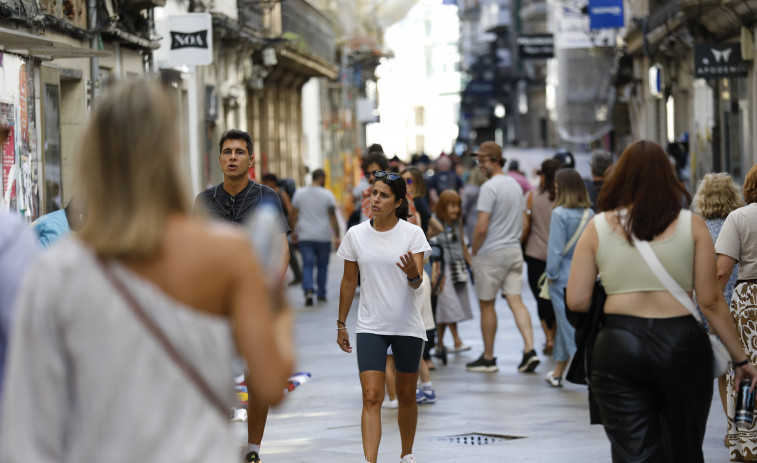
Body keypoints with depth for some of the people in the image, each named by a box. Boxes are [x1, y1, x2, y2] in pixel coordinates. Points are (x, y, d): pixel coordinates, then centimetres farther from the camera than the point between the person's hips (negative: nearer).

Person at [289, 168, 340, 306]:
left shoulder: (300, 193, 3)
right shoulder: (327, 195, -5)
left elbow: (293, 215, 6)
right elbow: (333, 217, -8)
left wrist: (294, 232, 17)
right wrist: (337, 236, -5)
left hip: (305, 237, 1)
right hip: (323, 237, -1)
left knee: (307, 265, -2)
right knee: (322, 266, 12)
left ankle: (308, 291, -23)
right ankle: (321, 295, 17)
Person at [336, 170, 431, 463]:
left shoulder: (413, 233, -6)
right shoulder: (356, 235, 0)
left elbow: (417, 282, -13)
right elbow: (349, 282, 9)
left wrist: (413, 274, -36)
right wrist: (341, 324, 12)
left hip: (407, 327, -1)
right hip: (370, 327, 1)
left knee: (406, 395, 12)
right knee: (371, 397, -11)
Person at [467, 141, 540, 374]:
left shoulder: (489, 187, -15)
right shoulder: (515, 185, 12)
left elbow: (482, 227, -19)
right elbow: (523, 222, 18)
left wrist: (474, 252, -8)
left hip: (491, 253, -7)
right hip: (514, 250, 7)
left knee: (486, 304, 3)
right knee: (515, 300, 3)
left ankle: (488, 358, 10)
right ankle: (529, 349, -11)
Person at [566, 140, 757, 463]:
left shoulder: (598, 227, 2)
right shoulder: (691, 225, 0)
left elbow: (576, 301, 0)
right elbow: (711, 301, -2)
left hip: (618, 348, 0)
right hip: (682, 345, 0)